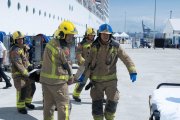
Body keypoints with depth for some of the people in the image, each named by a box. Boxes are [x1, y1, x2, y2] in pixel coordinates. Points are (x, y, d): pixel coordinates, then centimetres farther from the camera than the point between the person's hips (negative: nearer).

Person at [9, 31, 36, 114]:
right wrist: (26, 74, -26)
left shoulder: (23, 48, 8)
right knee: (22, 90, -12)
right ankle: (20, 107, 5)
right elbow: (18, 64, -25)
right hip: (18, 73, -8)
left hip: (26, 71, 9)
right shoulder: (14, 50, -20)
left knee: (31, 87, 13)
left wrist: (29, 66, 5)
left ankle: (27, 102, 32)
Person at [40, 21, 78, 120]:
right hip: (58, 81, -8)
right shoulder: (63, 49, -18)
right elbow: (67, 66, -7)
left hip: (45, 79, 8)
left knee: (48, 104, 17)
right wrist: (71, 78, 11)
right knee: (63, 106, 3)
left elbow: (48, 61, 7)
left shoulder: (51, 42, 3)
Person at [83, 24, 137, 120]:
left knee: (112, 100, 6)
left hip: (110, 79, 0)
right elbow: (88, 61, 6)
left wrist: (132, 71, -15)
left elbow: (126, 59, -5)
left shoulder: (115, 47, -5)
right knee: (97, 103, 4)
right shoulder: (94, 46, -1)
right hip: (96, 80, 0)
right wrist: (83, 73, 5)